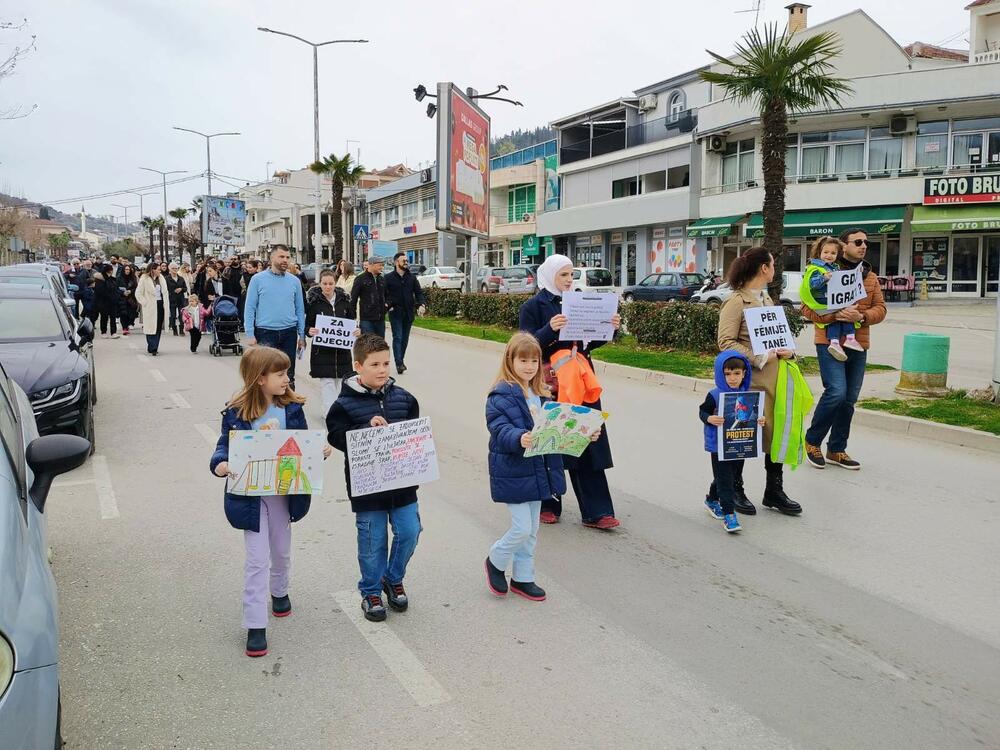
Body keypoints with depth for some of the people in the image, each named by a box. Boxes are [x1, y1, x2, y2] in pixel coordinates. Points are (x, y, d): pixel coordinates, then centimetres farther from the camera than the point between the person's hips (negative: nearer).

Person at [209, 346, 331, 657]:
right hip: (252, 495, -3)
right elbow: (225, 446, -9)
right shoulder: (236, 413, -13)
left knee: (282, 551, 22)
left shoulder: (292, 408, -4)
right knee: (257, 559, -2)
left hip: (284, 491, 4)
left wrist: (320, 451, -17)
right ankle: (255, 625, 8)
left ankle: (279, 592, 50)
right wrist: (220, 465, -30)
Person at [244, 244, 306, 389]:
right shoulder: (258, 279, -1)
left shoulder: (294, 281, 7)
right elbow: (250, 309, -2)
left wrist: (302, 335, 6)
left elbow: (300, 309, 10)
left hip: (289, 333, 3)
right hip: (265, 333, -3)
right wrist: (250, 334, -8)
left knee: (288, 376, 10)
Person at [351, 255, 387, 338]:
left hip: (380, 319, 6)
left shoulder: (382, 280, 14)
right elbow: (353, 298, -4)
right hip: (366, 319, -6)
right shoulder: (361, 279, -4)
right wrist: (353, 315, -7)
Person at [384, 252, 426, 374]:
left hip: (409, 312, 4)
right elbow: (383, 294, -1)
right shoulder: (389, 278, -2)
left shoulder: (412, 278, 8)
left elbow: (419, 292, 9)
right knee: (397, 337, -9)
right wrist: (387, 304, -17)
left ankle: (401, 360, 24)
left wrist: (421, 305, -7)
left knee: (405, 338, 11)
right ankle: (399, 363, -12)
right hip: (395, 313, -4)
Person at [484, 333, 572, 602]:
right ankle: (496, 561, 24)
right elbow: (499, 428, -23)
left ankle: (523, 578, 31)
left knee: (531, 531, 15)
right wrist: (519, 438, -42)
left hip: (537, 471, 7)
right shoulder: (501, 395, -15)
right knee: (521, 529, -4)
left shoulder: (541, 394, 9)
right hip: (512, 473, -7)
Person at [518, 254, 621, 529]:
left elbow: (589, 342, 15)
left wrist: (609, 328, -2)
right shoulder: (533, 307, -3)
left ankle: (596, 512, 5)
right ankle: (547, 505, 22)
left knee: (588, 444, 2)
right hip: (550, 383, -4)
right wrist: (550, 328, -28)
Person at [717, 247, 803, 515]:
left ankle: (774, 491, 22)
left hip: (773, 377, 8)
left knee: (776, 432, 9)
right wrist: (759, 359, -21)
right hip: (749, 379, -8)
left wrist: (785, 351, 2)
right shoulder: (736, 301, -10)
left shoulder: (766, 299, 16)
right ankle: (735, 490, 18)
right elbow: (726, 342, -16)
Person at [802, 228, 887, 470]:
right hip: (830, 342, -6)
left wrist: (862, 317, -13)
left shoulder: (871, 277, 14)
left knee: (849, 400, 9)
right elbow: (807, 307, -9)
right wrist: (835, 315, -23)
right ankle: (812, 441, 4)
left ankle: (836, 450, 21)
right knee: (836, 392, -17)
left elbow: (880, 308, 9)